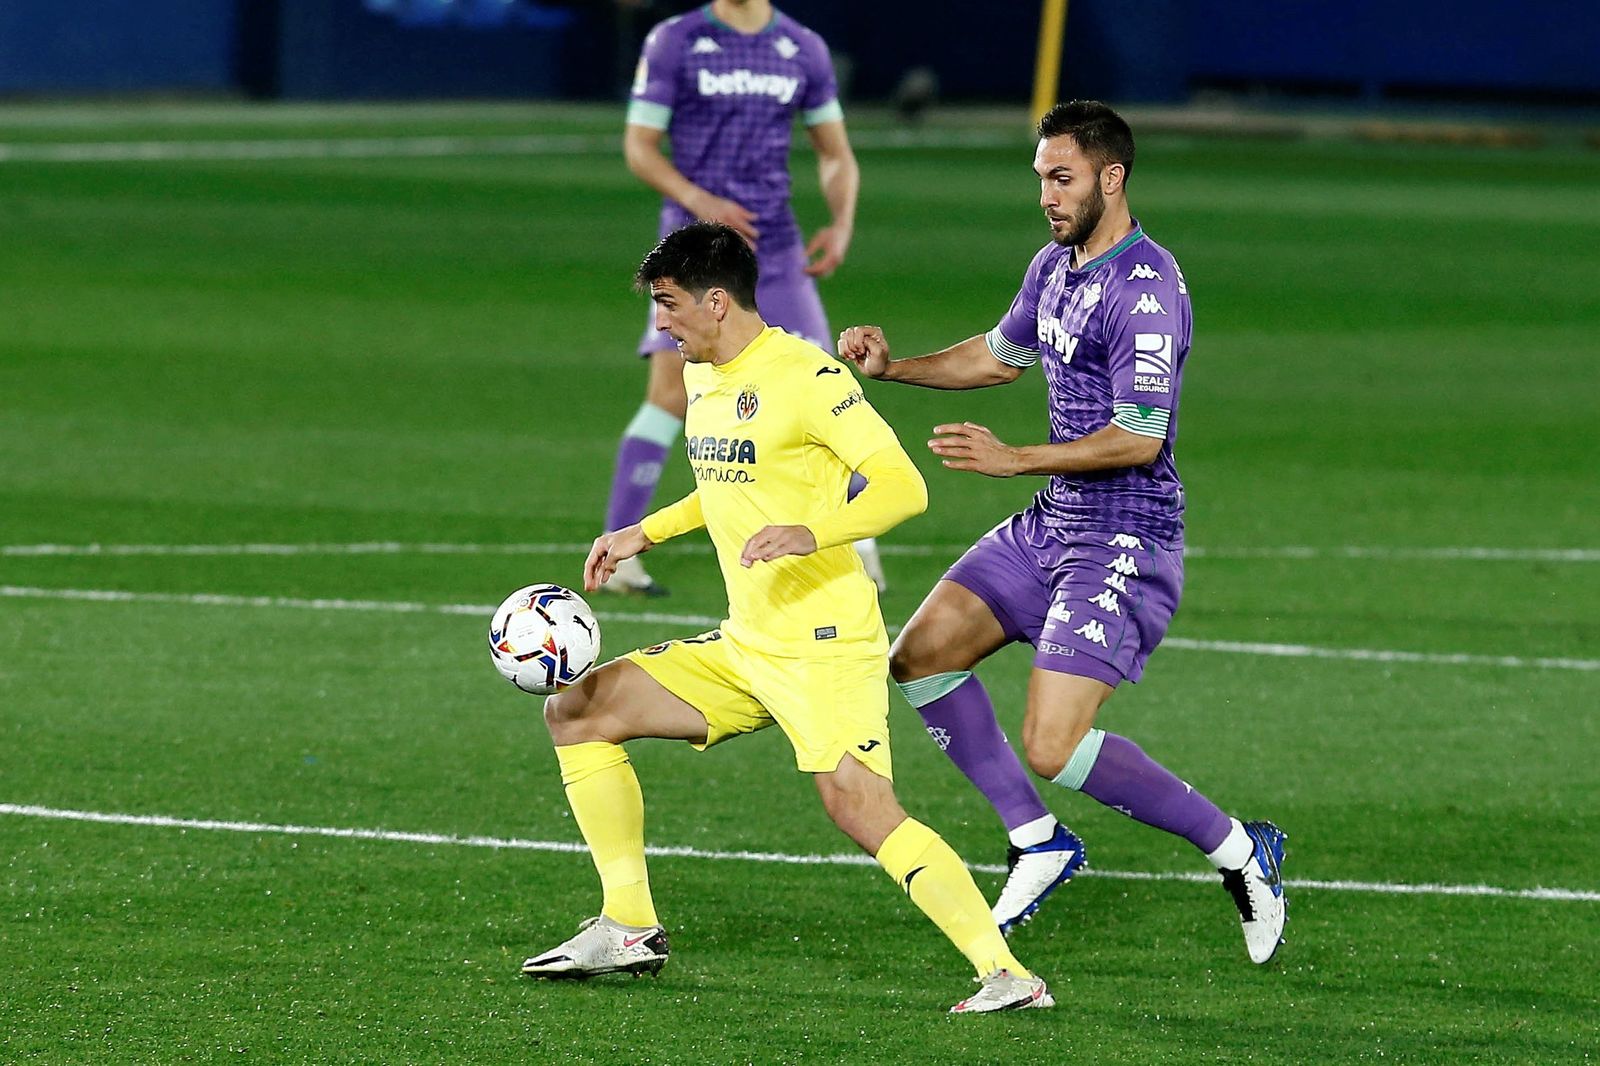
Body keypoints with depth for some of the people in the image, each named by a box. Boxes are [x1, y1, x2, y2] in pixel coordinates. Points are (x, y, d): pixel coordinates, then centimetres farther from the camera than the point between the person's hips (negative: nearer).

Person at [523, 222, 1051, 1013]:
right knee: (576, 711, 9)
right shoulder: (703, 378, 13)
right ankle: (629, 928, 13)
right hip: (743, 645, 10)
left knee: (859, 806, -26)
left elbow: (902, 486, -21)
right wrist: (643, 534, 24)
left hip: (824, 644, -9)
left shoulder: (804, 376, -15)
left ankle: (1007, 975, -26)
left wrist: (813, 533, -35)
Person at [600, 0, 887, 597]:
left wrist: (842, 224, -2)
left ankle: (859, 547, 13)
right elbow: (639, 145, -3)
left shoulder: (804, 50, 8)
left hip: (776, 251, 3)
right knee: (671, 395, -14)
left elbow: (835, 153, 16)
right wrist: (699, 201, -19)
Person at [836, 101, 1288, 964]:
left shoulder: (1144, 288, -20)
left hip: (1124, 544, -10)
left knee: (1053, 749, -17)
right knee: (921, 656, 6)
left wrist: (1015, 461, -24)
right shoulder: (1055, 267, 9)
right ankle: (1036, 841, 14)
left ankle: (1237, 849, -1)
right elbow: (999, 355, 28)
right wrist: (891, 365, 16)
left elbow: (1138, 439, -24)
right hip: (1052, 526, 10)